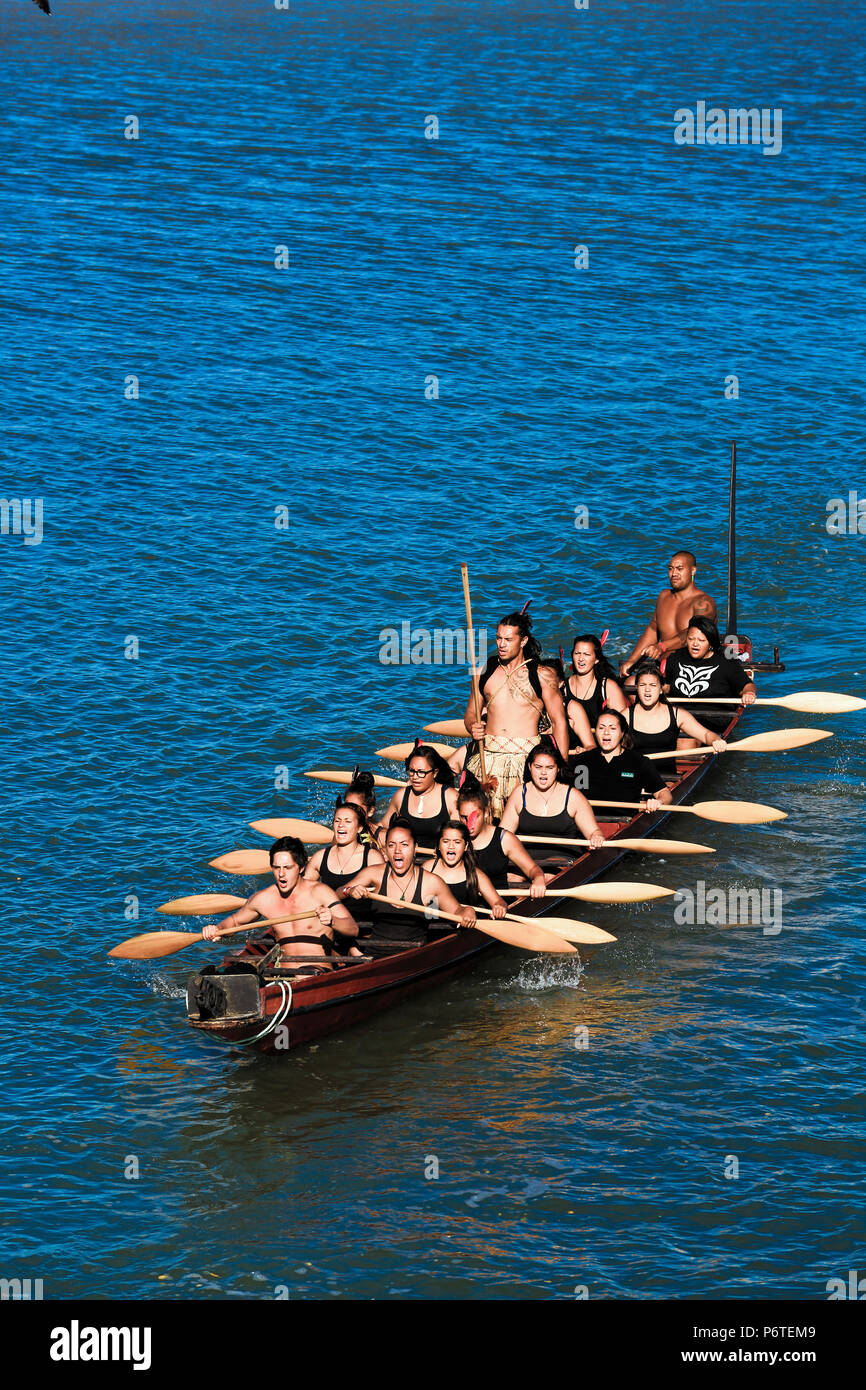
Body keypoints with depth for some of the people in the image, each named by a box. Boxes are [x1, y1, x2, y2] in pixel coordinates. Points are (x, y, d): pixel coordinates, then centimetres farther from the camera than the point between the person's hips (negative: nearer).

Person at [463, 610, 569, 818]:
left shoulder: (542, 675, 5)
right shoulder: (486, 672, 15)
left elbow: (559, 722, 3)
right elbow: (470, 714, 23)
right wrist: (474, 728, -2)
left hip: (525, 755, -3)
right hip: (488, 754, 3)